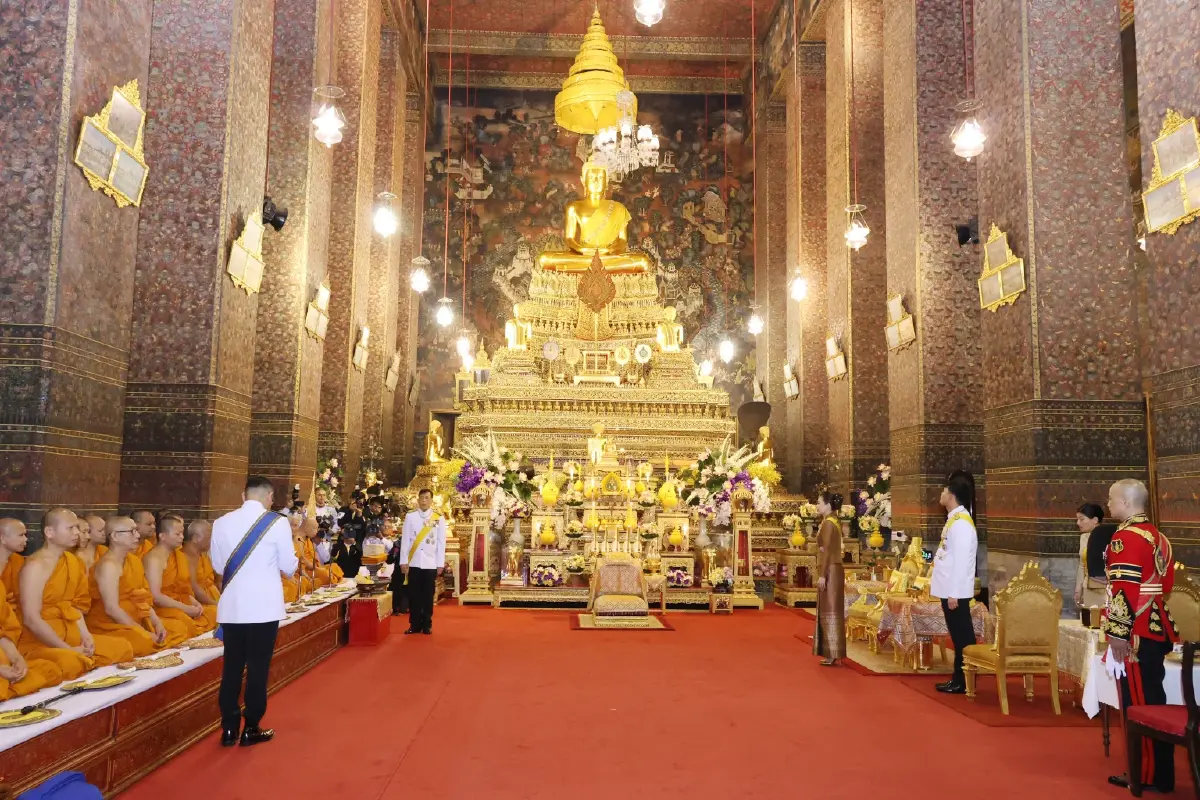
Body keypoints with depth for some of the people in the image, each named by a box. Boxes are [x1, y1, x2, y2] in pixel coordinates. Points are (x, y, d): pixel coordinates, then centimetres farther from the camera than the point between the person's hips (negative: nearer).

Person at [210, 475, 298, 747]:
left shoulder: (221, 523, 1)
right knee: (258, 666, 5)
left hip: (231, 605, 4)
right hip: (264, 606, -3)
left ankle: (229, 728, 18)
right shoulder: (277, 523, -8)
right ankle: (251, 728, 13)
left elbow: (218, 566, 10)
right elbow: (289, 566, -2)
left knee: (232, 666, 12)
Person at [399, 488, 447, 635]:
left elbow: (441, 542, 3)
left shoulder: (439, 518, 3)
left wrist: (440, 563, 0)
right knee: (414, 595, 3)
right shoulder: (410, 516, 2)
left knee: (428, 595, 6)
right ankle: (414, 624, 13)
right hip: (414, 562, 0)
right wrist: (403, 561, -3)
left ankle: (427, 624, 15)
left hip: (431, 563, 0)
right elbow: (405, 539, 1)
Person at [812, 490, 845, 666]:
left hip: (829, 571, -10)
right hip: (832, 571, 10)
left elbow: (827, 551, -19)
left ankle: (833, 654, -2)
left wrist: (822, 575, -19)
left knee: (830, 612, -6)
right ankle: (832, 652, 17)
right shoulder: (833, 522, 16)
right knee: (830, 611, 12)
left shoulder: (828, 523, -14)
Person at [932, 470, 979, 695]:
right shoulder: (954, 519, 11)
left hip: (956, 592, -9)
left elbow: (962, 560, -21)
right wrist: (936, 581, 18)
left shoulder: (961, 522, -19)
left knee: (963, 636, 0)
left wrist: (954, 593, -20)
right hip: (949, 590, 9)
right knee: (958, 636, 14)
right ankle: (958, 679, 21)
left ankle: (964, 682, 8)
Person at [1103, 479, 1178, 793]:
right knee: (1153, 700, 15)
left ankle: (1148, 775, 7)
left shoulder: (1126, 537, -17)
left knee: (1139, 704, -1)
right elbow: (1166, 583, 20)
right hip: (1157, 629, 10)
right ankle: (1160, 772, 24)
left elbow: (1124, 590, -22)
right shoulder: (1156, 535, 13)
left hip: (1137, 634, -10)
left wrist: (1117, 633, -20)